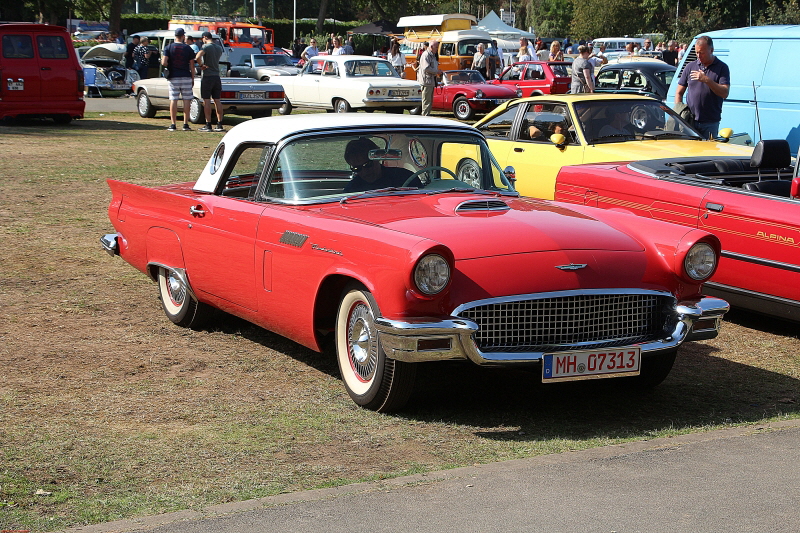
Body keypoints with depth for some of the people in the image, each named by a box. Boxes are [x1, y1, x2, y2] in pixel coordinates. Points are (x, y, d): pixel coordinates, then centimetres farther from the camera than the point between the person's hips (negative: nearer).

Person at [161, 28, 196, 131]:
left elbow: (164, 62, -10)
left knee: (173, 100, 2)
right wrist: (193, 79, 9)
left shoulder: (168, 48, 0)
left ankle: (173, 125, 1)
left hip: (173, 77, 0)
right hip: (186, 77, 0)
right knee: (187, 100, 5)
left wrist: (170, 67, 11)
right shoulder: (188, 48, 0)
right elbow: (192, 65, 0)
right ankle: (186, 124, 3)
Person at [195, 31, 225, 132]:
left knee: (206, 100, -3)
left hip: (207, 76, -6)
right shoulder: (219, 48, 11)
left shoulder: (206, 46, -11)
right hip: (217, 76, 6)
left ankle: (208, 125, -5)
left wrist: (201, 65, -13)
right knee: (217, 100, 7)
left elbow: (198, 57, -27)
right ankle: (220, 124, 6)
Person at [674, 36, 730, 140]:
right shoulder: (690, 67, 12)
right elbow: (679, 93, 15)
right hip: (690, 122, 2)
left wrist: (707, 80, -19)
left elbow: (725, 93, -9)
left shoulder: (722, 68, 2)